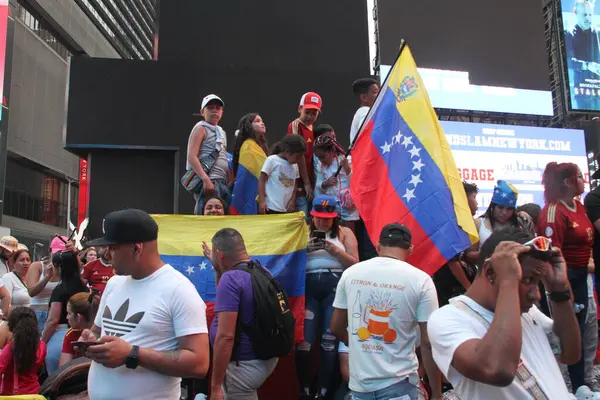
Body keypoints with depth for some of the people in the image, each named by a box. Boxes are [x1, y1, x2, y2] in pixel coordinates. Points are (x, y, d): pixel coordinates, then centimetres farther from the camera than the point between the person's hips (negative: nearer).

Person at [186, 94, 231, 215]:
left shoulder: (221, 132, 24)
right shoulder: (201, 128, 1)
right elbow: (191, 157, -11)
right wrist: (206, 180, -21)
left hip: (222, 183, 8)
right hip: (209, 182, -8)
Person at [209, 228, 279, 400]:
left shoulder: (231, 278, -21)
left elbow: (225, 336, -27)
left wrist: (215, 386, -22)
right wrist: (219, 271, 17)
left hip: (244, 365, -9)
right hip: (266, 357, 9)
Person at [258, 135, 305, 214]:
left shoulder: (295, 166, 12)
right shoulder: (272, 160, -6)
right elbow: (262, 180, -6)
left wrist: (292, 201, 1)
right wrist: (262, 201, -13)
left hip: (287, 209, 6)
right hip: (271, 208, -6)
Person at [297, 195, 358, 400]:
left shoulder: (345, 233, 11)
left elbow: (355, 265, 4)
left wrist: (335, 250, -10)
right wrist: (306, 250, -9)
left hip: (335, 288, -1)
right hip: (308, 289, 1)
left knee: (330, 341, -4)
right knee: (304, 339, -7)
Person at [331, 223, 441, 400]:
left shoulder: (350, 273, -2)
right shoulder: (420, 280, -11)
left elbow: (336, 328, 7)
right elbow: (428, 343, -11)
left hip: (359, 382, 5)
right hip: (398, 383, -5)